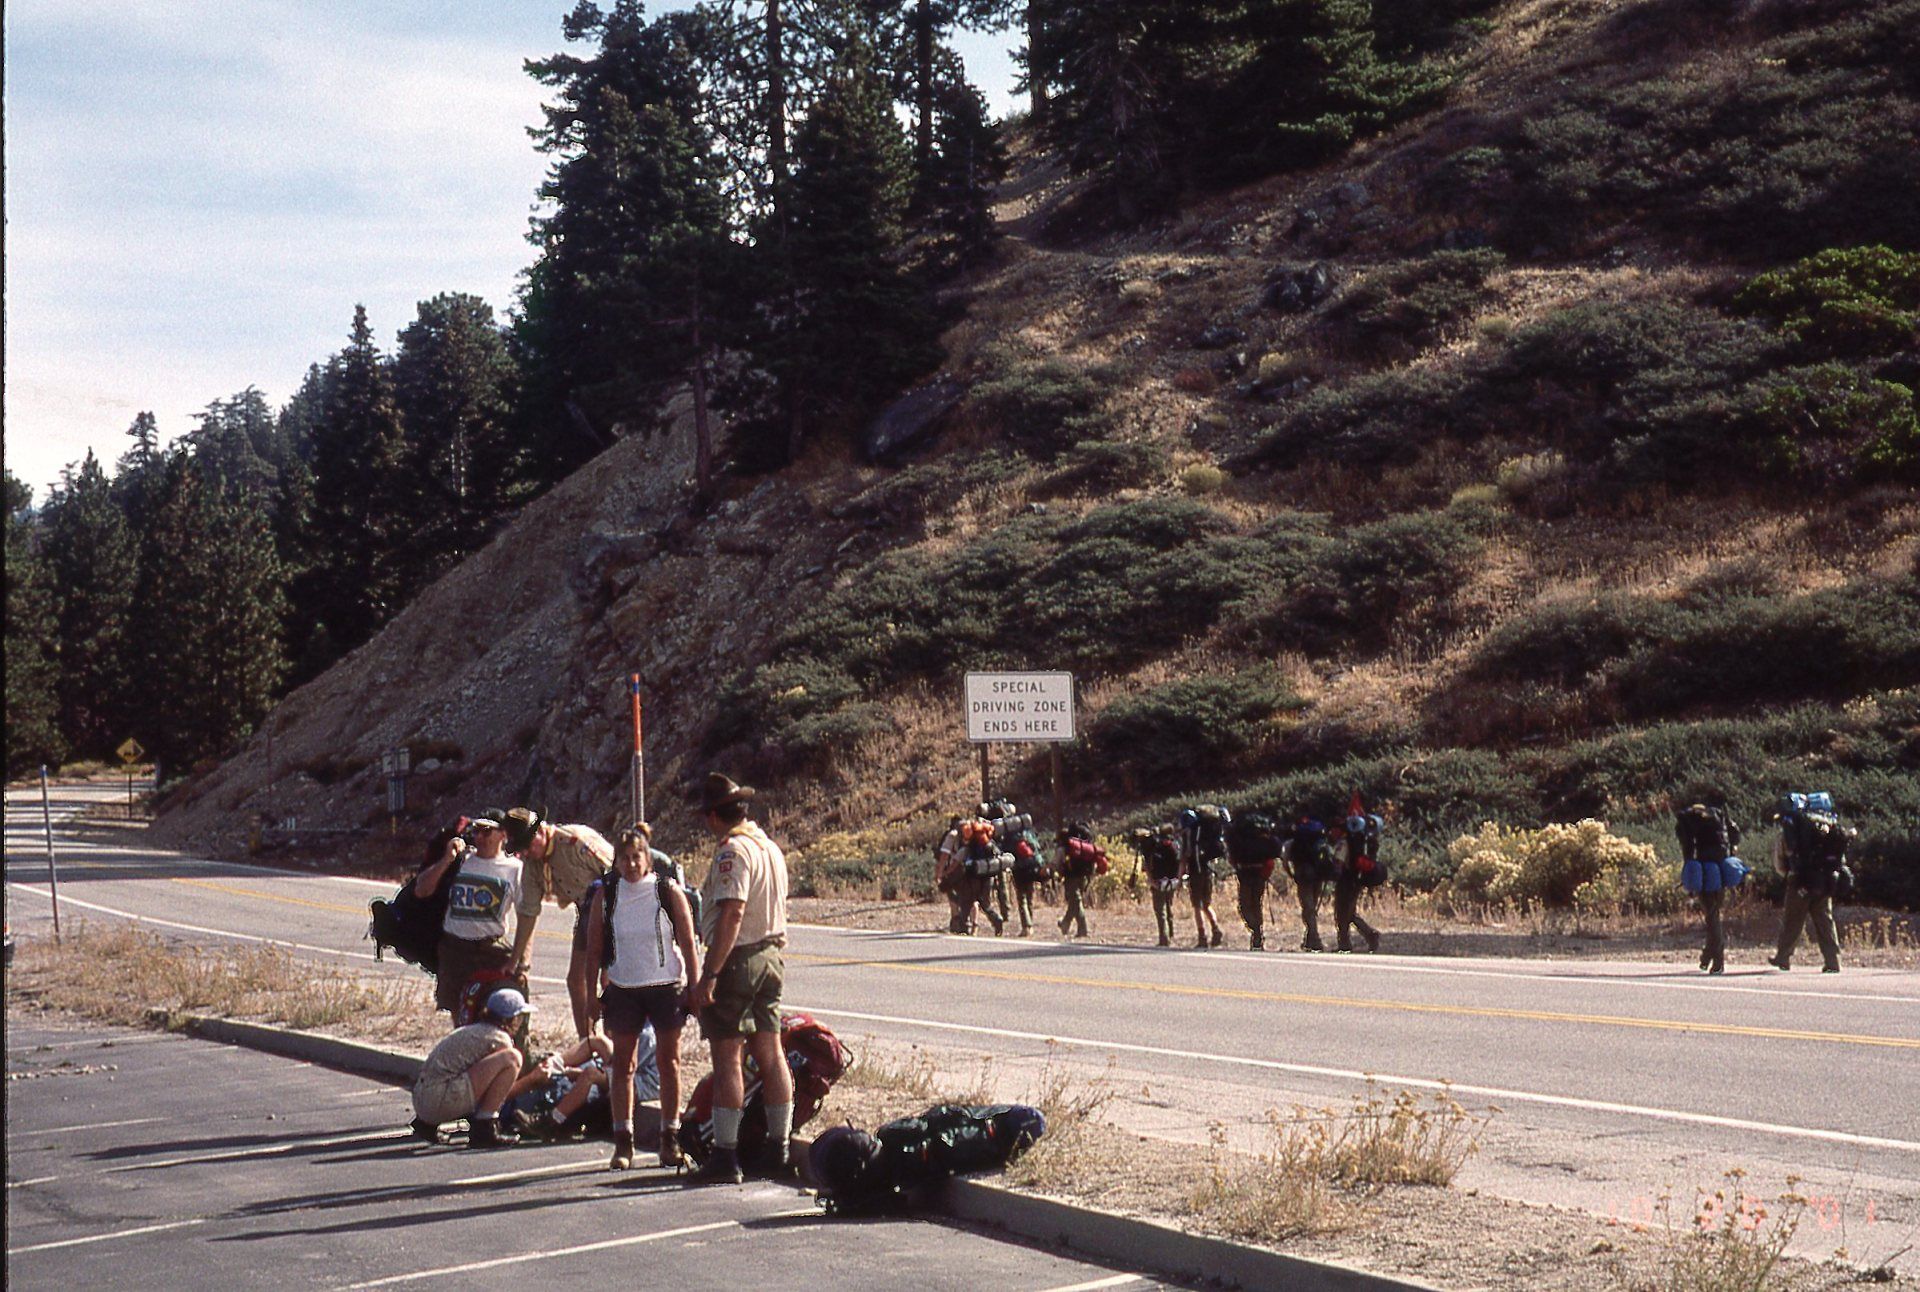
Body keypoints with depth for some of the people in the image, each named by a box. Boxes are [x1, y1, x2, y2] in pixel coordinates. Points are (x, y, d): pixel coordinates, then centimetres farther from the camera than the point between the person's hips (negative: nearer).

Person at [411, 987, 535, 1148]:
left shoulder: (470, 1030, 24)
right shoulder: (498, 1038, -2)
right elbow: (508, 1091, 6)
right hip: (441, 1101, -10)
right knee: (511, 1058, -12)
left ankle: (427, 1124, 20)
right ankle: (483, 1129, -13)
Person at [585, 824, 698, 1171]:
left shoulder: (669, 892, -3)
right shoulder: (605, 896, 2)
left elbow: (688, 944, 0)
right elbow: (594, 950, 6)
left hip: (666, 986, -1)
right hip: (623, 989, 1)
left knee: (669, 1061, 4)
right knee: (623, 1065, 3)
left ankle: (670, 1139, 12)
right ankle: (623, 1141, 9)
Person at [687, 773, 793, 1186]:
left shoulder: (733, 852, -17)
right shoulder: (771, 847, 11)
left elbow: (731, 915, -25)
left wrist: (709, 976, -25)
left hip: (737, 961, -9)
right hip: (771, 957, 9)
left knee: (727, 1059, -5)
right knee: (770, 1054, 12)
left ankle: (725, 1156, -4)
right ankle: (779, 1149, 18)